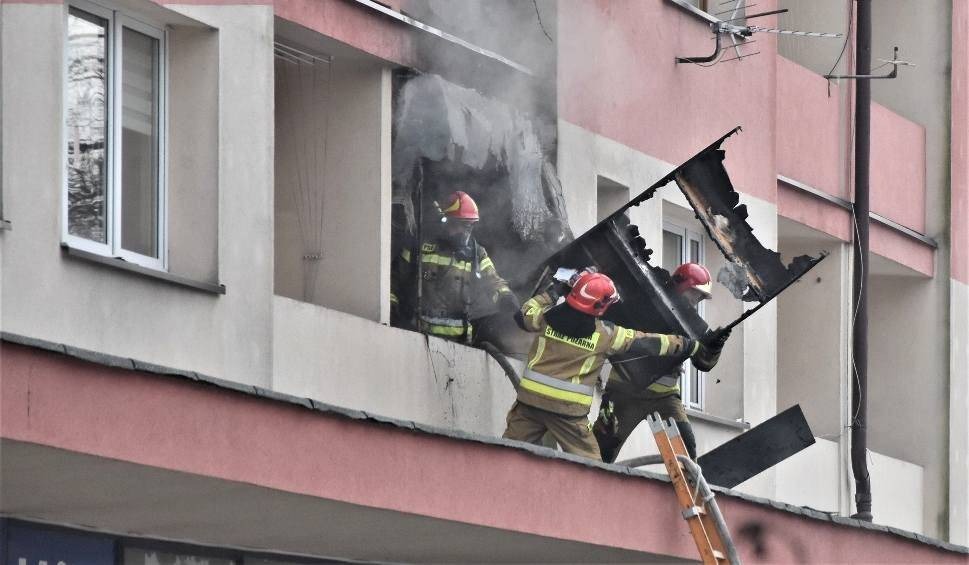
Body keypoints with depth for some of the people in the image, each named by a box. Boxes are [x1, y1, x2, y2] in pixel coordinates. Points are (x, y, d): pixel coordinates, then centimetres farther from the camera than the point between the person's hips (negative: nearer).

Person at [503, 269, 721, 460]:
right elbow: (647, 343, 1)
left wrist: (553, 292, 28)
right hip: (569, 410, -2)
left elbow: (524, 315, 19)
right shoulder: (605, 334, -6)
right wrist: (691, 346, 11)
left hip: (531, 399, 2)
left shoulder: (548, 317, -3)